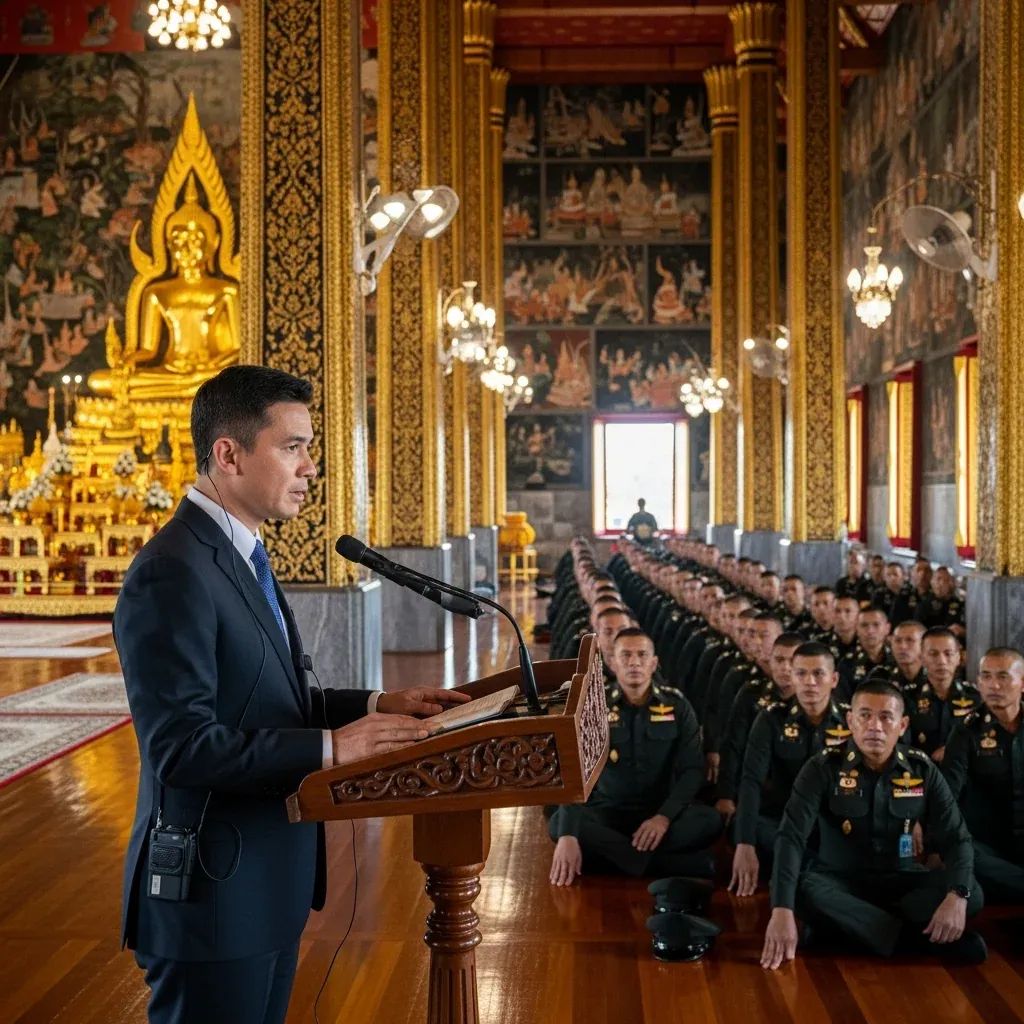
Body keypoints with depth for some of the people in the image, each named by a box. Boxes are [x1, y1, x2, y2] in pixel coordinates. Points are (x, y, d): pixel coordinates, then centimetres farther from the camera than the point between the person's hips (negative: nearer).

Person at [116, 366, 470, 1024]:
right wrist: (331, 745, -24)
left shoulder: (239, 556, 12)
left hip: (268, 881, 10)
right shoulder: (173, 574, -21)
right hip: (215, 893, -10)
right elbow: (182, 746, -26)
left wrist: (376, 707, 3)